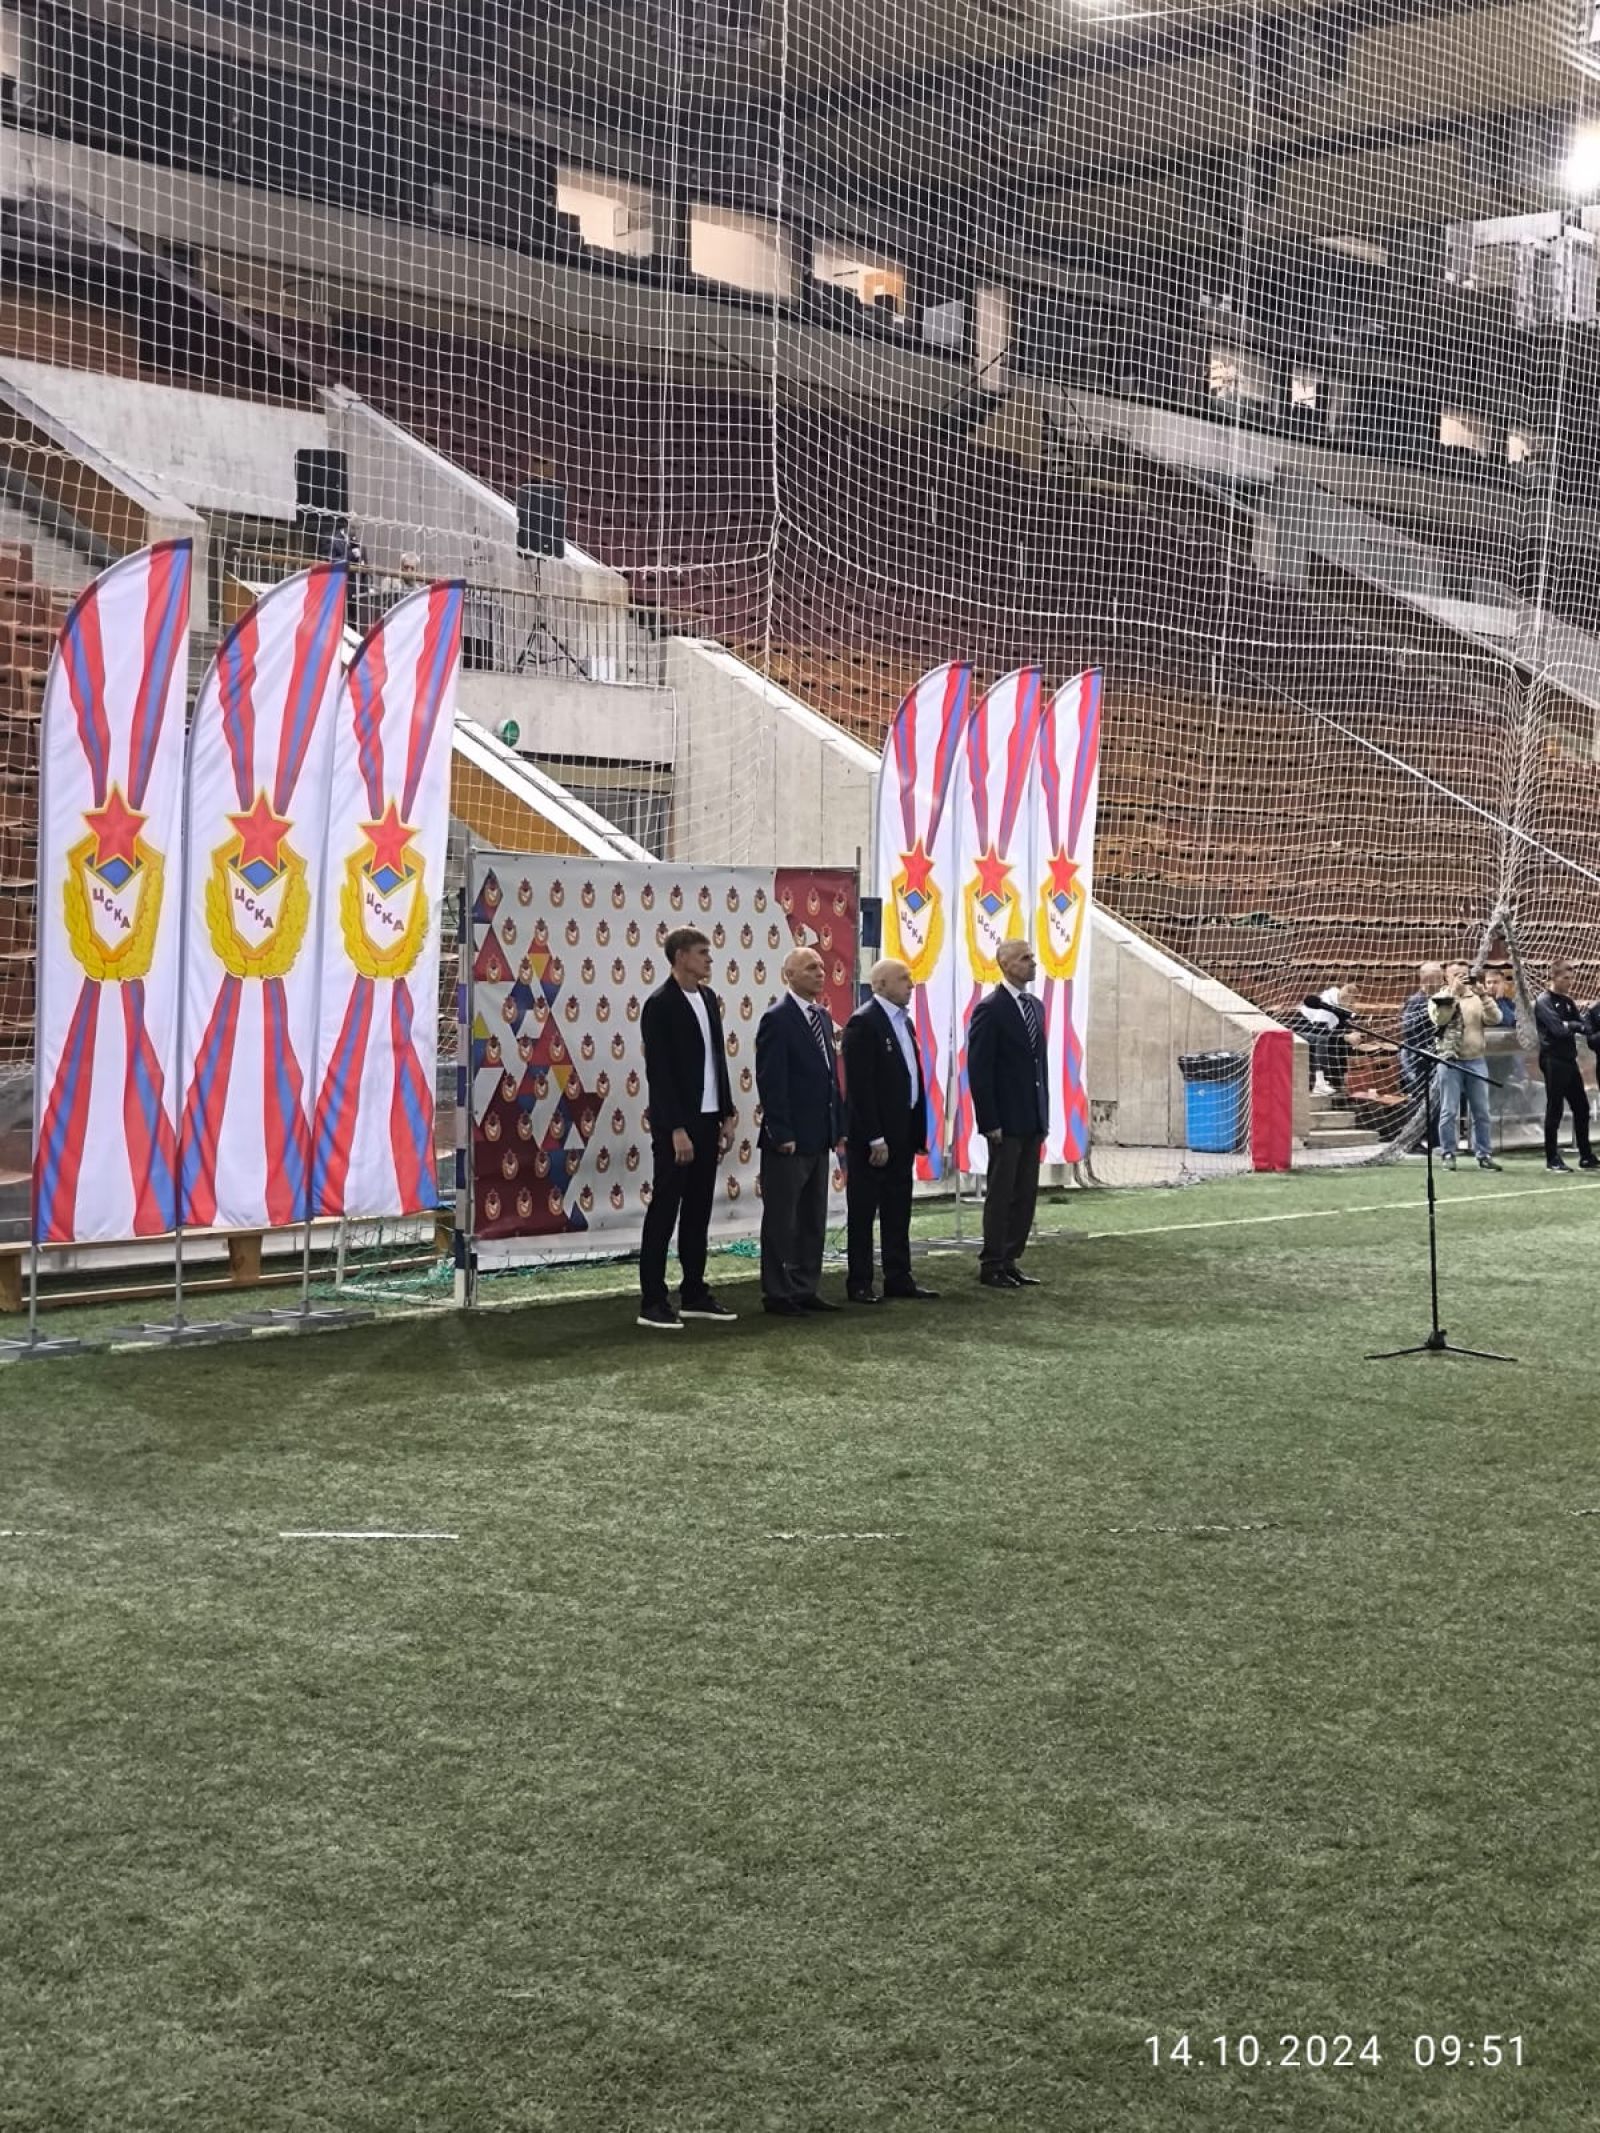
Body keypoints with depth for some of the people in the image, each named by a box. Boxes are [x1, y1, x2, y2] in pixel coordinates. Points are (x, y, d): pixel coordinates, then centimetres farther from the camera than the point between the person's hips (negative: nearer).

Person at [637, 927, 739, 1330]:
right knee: (664, 1211, -2)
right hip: (676, 1125, -7)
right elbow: (658, 1072, -16)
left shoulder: (708, 998, 11)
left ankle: (694, 1294, 18)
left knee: (698, 1210, 11)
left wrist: (727, 1114, 12)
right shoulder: (660, 1005, -12)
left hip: (707, 1120, 7)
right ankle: (653, 1302, 1)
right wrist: (676, 1130, -18)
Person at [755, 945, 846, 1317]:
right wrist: (782, 1134, -19)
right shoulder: (777, 1019, -12)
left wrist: (839, 1127, 11)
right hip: (788, 1141, -8)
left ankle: (805, 1289, 19)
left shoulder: (823, 1017, 13)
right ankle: (777, 1294, 7)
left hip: (819, 1139, 8)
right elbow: (771, 1081, -16)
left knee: (814, 1220, 12)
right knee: (781, 1220, 1)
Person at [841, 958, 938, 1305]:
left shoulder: (903, 1021, 13)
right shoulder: (863, 1022, -14)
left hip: (902, 1131, 8)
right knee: (864, 1211, 2)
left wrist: (918, 1130, 10)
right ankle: (859, 1283, 8)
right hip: (872, 1136, -8)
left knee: (898, 1210, 14)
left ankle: (898, 1277, 22)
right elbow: (859, 1085, -19)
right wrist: (875, 1138, -20)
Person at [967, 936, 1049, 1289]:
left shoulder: (1035, 1007, 12)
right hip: (1006, 1121, -7)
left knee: (1026, 1194, 9)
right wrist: (990, 1122, -16)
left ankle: (1010, 1261, 16)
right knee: (1001, 1194, -1)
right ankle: (991, 1266, 7)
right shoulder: (990, 1010, -11)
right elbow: (979, 1070, -13)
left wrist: (1044, 1113, 12)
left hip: (1032, 1119, 7)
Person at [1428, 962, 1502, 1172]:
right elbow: (1439, 1018, -17)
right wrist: (1452, 992, -18)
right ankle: (1448, 1154, 4)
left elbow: (1495, 1019, -3)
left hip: (1476, 1061, 3)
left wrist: (1483, 995, -13)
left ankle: (1483, 1155, 12)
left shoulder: (1477, 998, 10)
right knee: (1449, 1112, -2)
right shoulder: (1438, 999, 3)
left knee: (1481, 1112, 5)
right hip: (1449, 1061, -3)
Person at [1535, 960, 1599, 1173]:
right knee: (1555, 1109, -4)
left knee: (1581, 1108, 8)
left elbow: (1582, 1025, 6)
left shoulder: (1568, 1002, 16)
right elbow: (1559, 1028, -19)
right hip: (1553, 1060, -8)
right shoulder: (1544, 1001, -8)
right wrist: (1575, 1025, -4)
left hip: (1569, 1060, 8)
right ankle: (1552, 1158, 2)